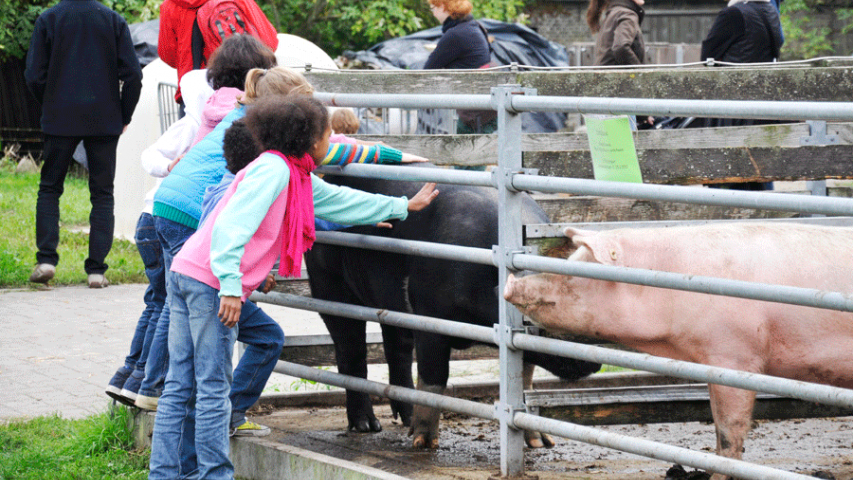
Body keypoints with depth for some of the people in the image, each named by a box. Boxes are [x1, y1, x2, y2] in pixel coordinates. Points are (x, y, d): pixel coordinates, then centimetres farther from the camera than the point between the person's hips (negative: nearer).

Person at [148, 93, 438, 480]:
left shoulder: (299, 180, 18)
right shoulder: (273, 169, -10)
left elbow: (341, 201, 32)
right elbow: (232, 225, -20)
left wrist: (404, 206, 41)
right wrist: (230, 286, -27)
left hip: (188, 274, 9)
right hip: (211, 282, -9)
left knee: (180, 388, 8)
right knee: (213, 388, -4)